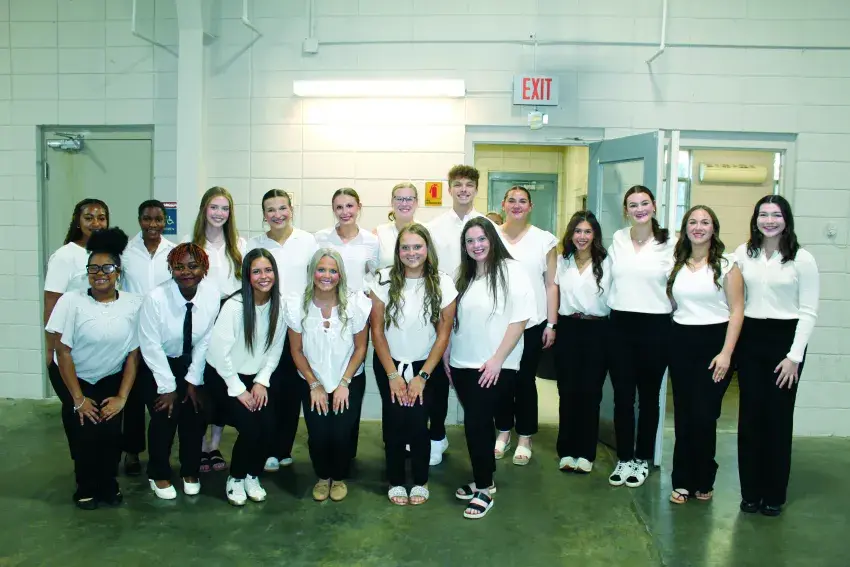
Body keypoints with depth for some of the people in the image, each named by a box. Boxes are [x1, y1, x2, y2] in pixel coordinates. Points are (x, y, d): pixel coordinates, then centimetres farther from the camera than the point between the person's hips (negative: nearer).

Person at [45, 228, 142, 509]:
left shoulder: (134, 304, -11)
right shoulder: (71, 301, -16)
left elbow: (133, 354, -7)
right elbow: (63, 352, -13)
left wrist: (122, 397, -10)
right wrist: (78, 398, -13)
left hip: (112, 381, 1)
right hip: (77, 381, -1)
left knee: (111, 431, -16)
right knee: (86, 433, -15)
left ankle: (108, 483, 10)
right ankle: (86, 488, 10)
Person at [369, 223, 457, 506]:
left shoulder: (442, 283, -9)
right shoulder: (385, 280, -10)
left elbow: (443, 334, -6)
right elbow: (377, 330, -7)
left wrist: (422, 376, -9)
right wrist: (392, 375, -9)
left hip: (426, 365, 0)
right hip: (389, 364, 0)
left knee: (418, 421, -10)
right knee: (394, 421, -7)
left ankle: (420, 481, 13)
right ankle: (395, 481, 16)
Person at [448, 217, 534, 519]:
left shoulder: (510, 270, -9)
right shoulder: (464, 275, 11)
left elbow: (519, 318, -14)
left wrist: (497, 360, -16)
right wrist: (447, 355, 10)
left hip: (493, 366, -6)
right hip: (463, 364, 6)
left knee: (476, 424, -7)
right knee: (478, 423, 13)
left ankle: (484, 489, 7)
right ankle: (484, 480, 27)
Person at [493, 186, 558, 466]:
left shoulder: (545, 240, 1)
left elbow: (551, 285, 1)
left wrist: (551, 324, -2)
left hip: (532, 322, -1)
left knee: (525, 380, 5)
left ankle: (524, 438, 18)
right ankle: (503, 432, 25)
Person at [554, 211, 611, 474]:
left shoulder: (606, 263, 1)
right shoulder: (561, 261, 10)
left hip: (597, 330, -2)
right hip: (567, 329, 2)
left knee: (590, 392, 2)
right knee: (567, 391, 4)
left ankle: (586, 453, 12)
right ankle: (566, 451, 13)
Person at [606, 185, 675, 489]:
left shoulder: (668, 242, -5)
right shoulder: (618, 239, 6)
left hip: (655, 326, -3)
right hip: (621, 324, 3)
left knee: (648, 395, 9)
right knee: (622, 395, 7)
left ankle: (642, 459, 23)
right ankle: (624, 458, 20)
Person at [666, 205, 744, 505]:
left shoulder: (726, 264, -1)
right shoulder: (676, 265, 12)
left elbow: (736, 310, -6)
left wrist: (726, 353, -12)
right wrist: (668, 341, 3)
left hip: (714, 341, -3)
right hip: (681, 343, 4)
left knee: (704, 416, -3)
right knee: (683, 415, 6)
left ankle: (703, 482, 15)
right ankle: (682, 481, 15)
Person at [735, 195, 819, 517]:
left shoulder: (802, 259, -4)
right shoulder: (743, 254, 5)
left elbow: (808, 312, -5)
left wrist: (795, 356, -10)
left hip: (785, 338, -2)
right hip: (750, 338, 3)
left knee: (778, 418, 4)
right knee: (750, 417, 6)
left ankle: (774, 495, 18)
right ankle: (750, 492, 18)